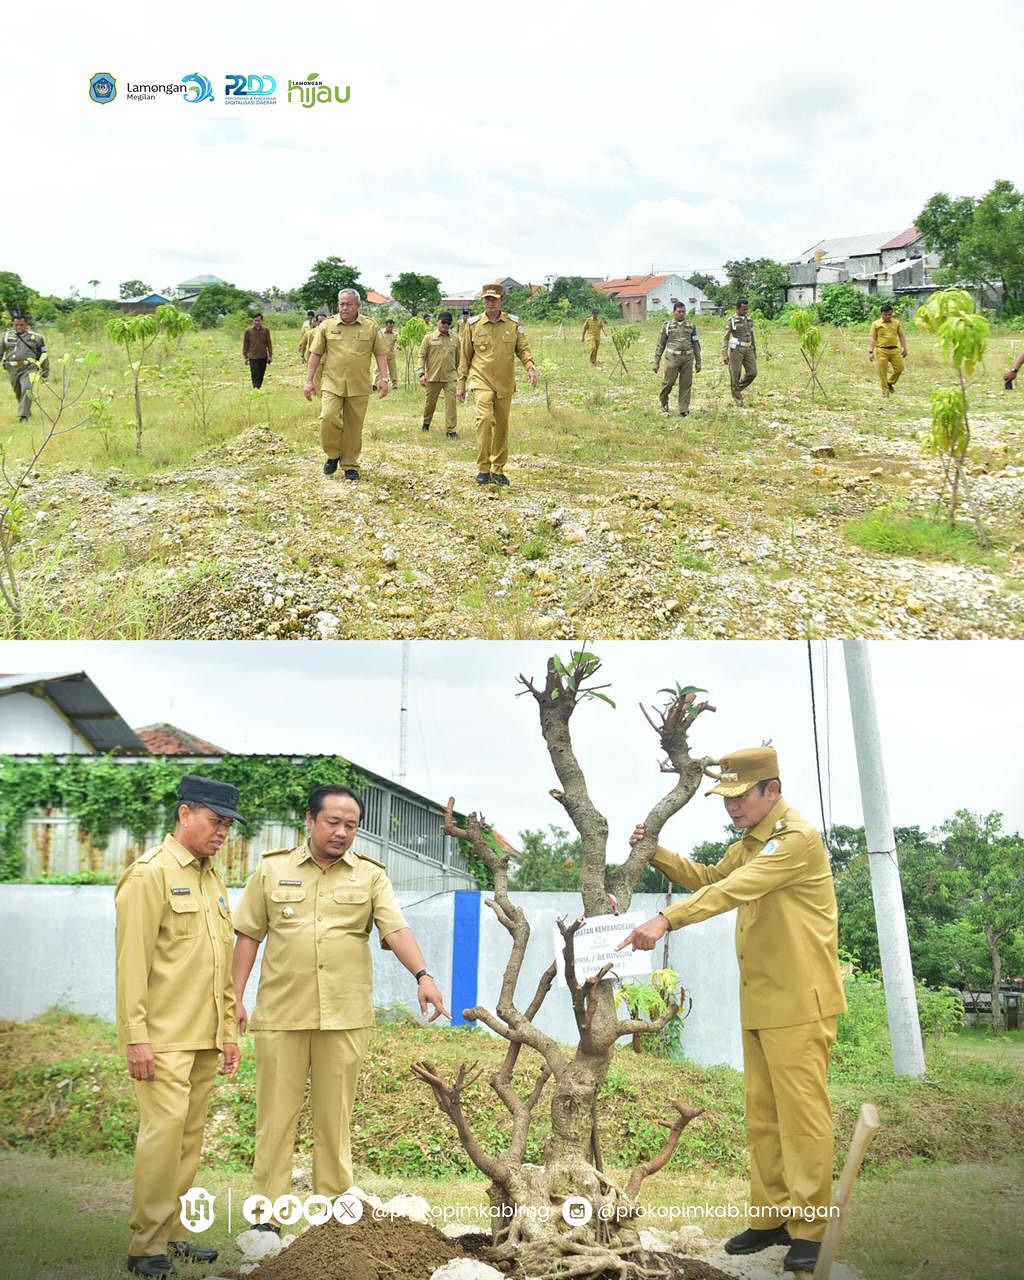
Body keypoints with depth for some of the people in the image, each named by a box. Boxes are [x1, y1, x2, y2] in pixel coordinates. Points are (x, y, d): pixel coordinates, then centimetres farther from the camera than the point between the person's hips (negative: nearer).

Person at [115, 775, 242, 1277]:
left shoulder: (213, 880, 14)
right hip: (164, 1038, -7)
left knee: (190, 1138, 11)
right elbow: (132, 962, -14)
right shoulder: (150, 874, -9)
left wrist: (229, 1030, 16)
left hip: (206, 1038, 7)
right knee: (163, 1133, -7)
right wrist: (135, 1037, -17)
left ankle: (171, 1234, 22)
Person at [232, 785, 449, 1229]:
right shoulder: (272, 869, 5)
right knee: (276, 1113, 5)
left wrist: (422, 975, -22)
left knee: (335, 1114, 9)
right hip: (281, 1012, 0)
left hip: (345, 1014, 0)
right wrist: (236, 996, 3)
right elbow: (249, 935, 8)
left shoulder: (370, 875, 5)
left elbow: (396, 929, -7)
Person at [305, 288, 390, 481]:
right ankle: (333, 455, 6)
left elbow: (380, 354, 7)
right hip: (332, 384, 0)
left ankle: (350, 465, 17)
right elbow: (315, 354, 7)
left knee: (354, 427, 4)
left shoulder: (370, 326, 3)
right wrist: (309, 381, 2)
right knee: (328, 417, -18)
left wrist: (384, 378, -4)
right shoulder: (327, 326, 4)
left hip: (359, 387, 0)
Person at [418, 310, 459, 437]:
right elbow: (422, 356, -1)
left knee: (451, 402, -10)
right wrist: (421, 373, -11)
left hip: (450, 377, 1)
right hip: (433, 377, -1)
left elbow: (457, 359, 17)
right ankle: (426, 423, 36)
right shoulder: (429, 338, 3)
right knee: (430, 402, 11)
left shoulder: (455, 340, 9)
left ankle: (451, 429, -7)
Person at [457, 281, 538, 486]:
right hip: (482, 381, -2)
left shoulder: (513, 323, 4)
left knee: (501, 425, 8)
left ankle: (498, 470, 19)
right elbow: (464, 356, 7)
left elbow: (523, 348, 7)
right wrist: (461, 384, 7)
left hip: (505, 383, 2)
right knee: (485, 419, -20)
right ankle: (483, 469, -12)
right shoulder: (473, 325, 2)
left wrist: (530, 367, -14)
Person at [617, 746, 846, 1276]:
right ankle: (771, 1216, 21)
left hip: (798, 1003, -9)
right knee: (762, 1114, 12)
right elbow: (709, 878, 25)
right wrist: (656, 853, 10)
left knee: (802, 1113, -3)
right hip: (758, 1002, 9)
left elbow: (731, 890, -28)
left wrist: (665, 920, -34)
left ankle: (810, 1228, 6)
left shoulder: (797, 838, -17)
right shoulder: (750, 841, 14)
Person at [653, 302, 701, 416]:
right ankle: (663, 402, 23)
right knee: (668, 382, -3)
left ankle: (684, 410, 7)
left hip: (688, 358, 2)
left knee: (686, 384, 1)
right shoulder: (667, 326, 5)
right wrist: (656, 362, 3)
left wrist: (698, 362, 9)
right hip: (673, 358, -2)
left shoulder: (691, 326, 10)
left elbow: (696, 345, 13)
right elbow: (660, 345, 6)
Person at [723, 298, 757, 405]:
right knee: (735, 375, -2)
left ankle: (738, 388, 19)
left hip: (748, 350, 5)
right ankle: (737, 398, 11)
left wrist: (755, 352, 16)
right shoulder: (731, 321, -6)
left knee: (752, 373, -3)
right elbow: (726, 338, -7)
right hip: (736, 350, -5)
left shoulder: (749, 320, 10)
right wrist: (724, 355, -13)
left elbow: (752, 337, 16)